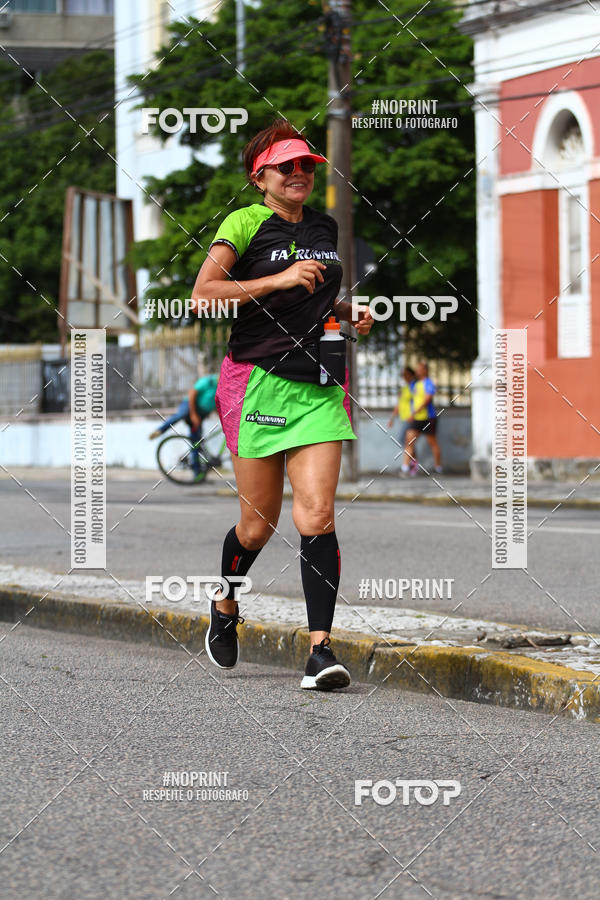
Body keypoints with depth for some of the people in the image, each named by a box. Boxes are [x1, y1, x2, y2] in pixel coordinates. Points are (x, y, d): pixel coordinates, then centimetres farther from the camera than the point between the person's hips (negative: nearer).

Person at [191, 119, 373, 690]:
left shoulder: (327, 229, 15)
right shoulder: (244, 223, -3)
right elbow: (203, 293, -16)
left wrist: (350, 314, 10)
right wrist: (279, 279, -20)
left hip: (320, 385, 4)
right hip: (257, 380, -4)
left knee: (317, 515, -11)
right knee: (259, 522, 4)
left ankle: (320, 648, -13)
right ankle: (226, 606, 35)